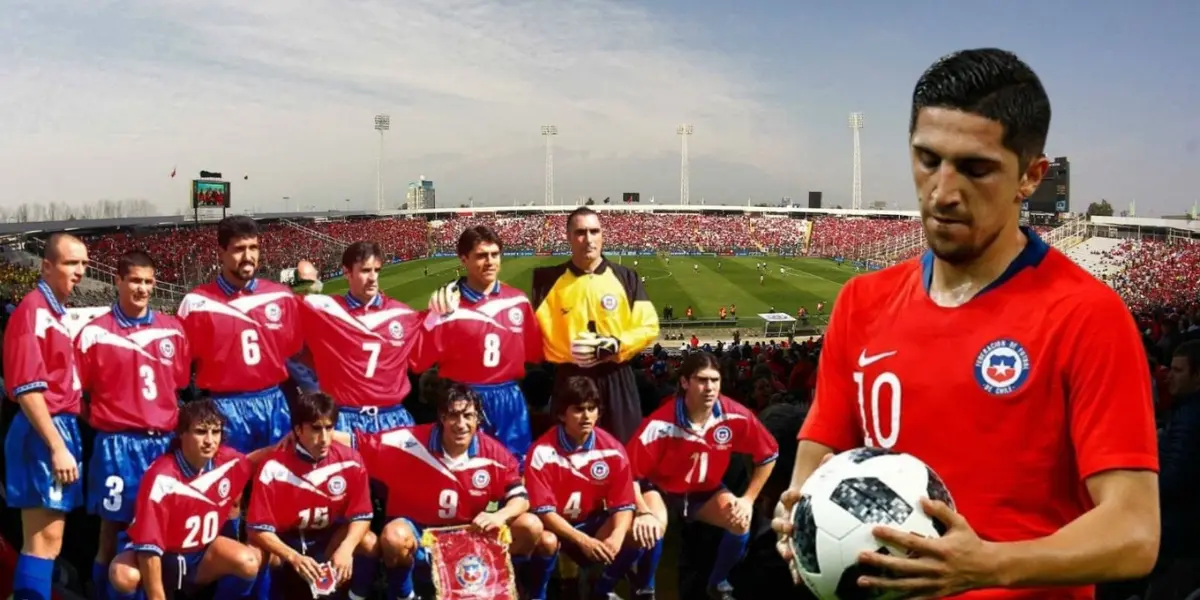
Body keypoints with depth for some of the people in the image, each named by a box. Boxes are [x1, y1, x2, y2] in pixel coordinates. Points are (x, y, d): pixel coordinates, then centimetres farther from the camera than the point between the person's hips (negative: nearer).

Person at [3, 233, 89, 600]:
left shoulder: (59, 312, 14)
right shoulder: (33, 311, -13)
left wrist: (66, 439, 13)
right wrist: (56, 447, -21)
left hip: (64, 427, 9)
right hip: (44, 433, -9)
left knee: (46, 539, 13)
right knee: (44, 539, -6)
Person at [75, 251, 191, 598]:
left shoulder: (173, 330, 8)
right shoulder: (94, 333, -2)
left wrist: (175, 427, 10)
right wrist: (105, 421, -3)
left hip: (164, 441, 3)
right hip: (117, 443, -3)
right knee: (113, 528, 3)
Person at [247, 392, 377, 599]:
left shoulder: (350, 461, -16)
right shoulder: (274, 466, -24)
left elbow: (361, 516, -11)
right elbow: (258, 528, -23)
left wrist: (346, 548, -31)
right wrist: (294, 557, -38)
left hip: (327, 539, 2)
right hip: (283, 542, -2)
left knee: (368, 543, -24)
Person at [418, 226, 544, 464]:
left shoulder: (518, 300, 3)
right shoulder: (446, 304, -6)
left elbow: (534, 352, 12)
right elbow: (419, 362, -10)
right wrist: (438, 318, -18)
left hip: (509, 402, 3)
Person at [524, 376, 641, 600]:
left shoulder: (612, 449, -11)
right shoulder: (542, 452, -21)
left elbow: (623, 505, -11)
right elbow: (543, 510, -23)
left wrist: (616, 536, -33)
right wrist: (582, 540, -34)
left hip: (593, 523, 4)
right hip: (555, 526, -3)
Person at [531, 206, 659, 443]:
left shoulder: (625, 278, 3)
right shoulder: (549, 280, 0)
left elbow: (649, 326, 0)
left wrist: (615, 345, -14)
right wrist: (568, 351, -17)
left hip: (616, 379, 1)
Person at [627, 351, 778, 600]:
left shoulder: (736, 416, -23)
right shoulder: (660, 423, -32)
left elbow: (768, 454, -7)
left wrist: (749, 499, -9)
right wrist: (642, 512, -35)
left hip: (706, 491, 3)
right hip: (661, 489, -3)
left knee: (742, 522, -21)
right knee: (651, 527, -32)